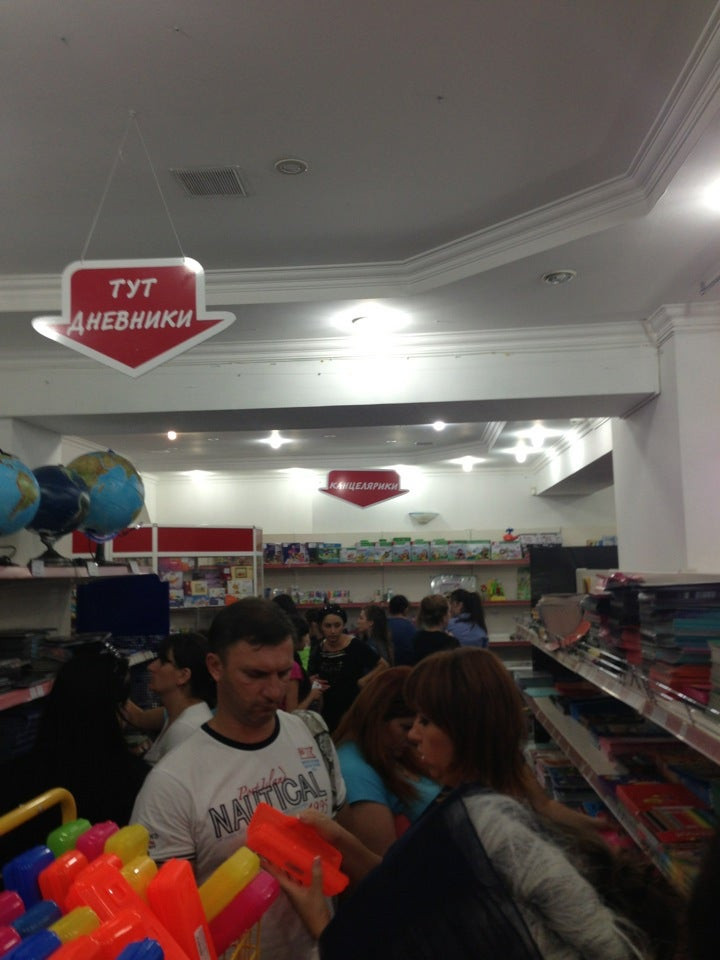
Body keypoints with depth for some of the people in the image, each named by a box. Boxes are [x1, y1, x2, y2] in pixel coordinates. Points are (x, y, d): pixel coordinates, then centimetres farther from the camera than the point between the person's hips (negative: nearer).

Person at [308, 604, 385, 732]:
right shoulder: (317, 652, 1)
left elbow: (382, 665, -1)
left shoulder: (357, 646, -11)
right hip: (328, 713, 4)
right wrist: (313, 683, -5)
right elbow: (312, 678, 15)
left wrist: (363, 681, -11)